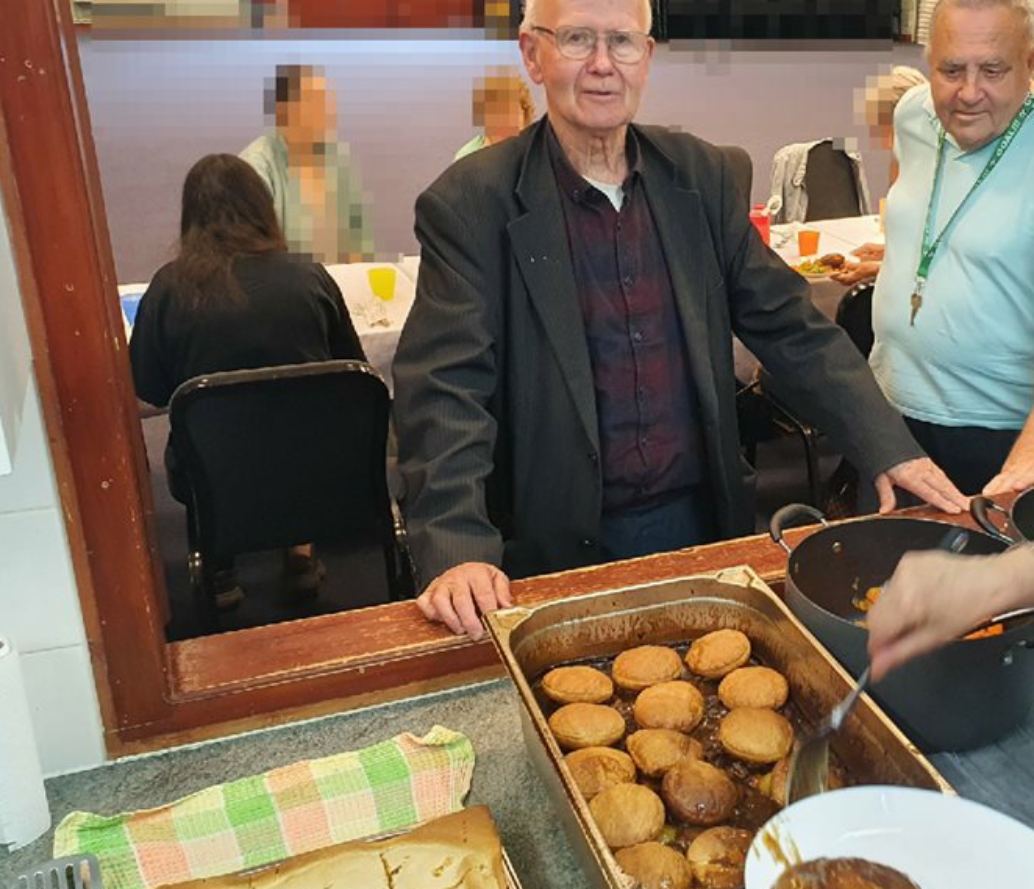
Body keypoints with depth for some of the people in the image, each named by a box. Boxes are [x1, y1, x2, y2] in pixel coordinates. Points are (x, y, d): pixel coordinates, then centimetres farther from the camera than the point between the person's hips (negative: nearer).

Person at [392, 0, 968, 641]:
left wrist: (889, 447, -4)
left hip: (698, 518, 4)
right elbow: (446, 391, -18)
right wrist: (459, 551, -30)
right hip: (560, 549, -4)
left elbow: (788, 325, 3)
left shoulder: (702, 175, 2)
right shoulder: (469, 204, -12)